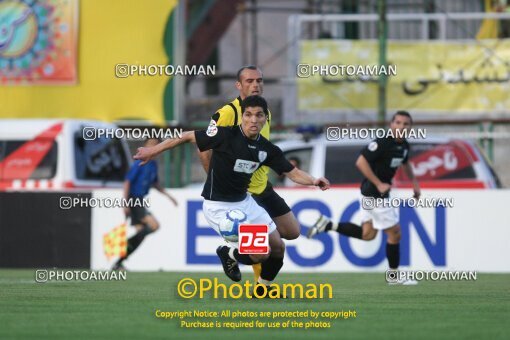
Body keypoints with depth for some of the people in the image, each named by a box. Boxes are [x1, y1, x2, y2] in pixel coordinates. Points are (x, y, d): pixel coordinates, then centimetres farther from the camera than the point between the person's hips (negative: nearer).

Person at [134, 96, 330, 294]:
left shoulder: (266, 149, -4)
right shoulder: (226, 135, -21)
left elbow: (292, 172, -1)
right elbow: (188, 137, -13)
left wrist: (313, 181, -21)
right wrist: (153, 151, -11)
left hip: (244, 202, 7)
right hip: (219, 207, -7)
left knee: (278, 247, 9)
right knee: (261, 253, -15)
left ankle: (263, 289, 34)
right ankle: (229, 255, 17)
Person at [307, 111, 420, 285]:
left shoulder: (404, 146, 6)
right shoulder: (382, 143, -21)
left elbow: (405, 163, 29)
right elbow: (361, 162, -25)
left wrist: (414, 182, 23)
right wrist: (379, 184, -25)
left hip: (380, 192, 9)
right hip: (374, 192, -9)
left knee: (367, 234, 11)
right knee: (394, 232, -3)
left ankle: (328, 225, 14)